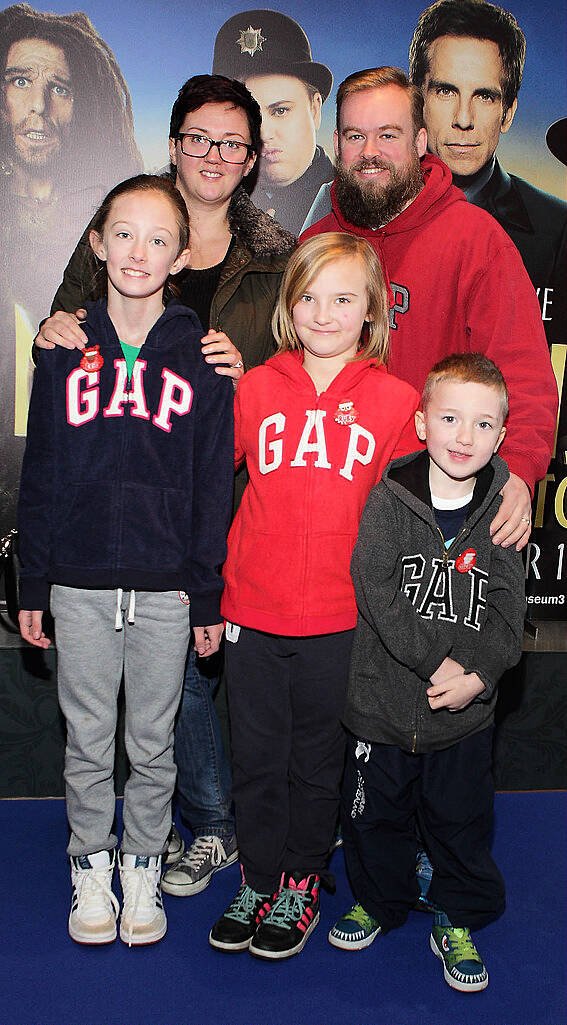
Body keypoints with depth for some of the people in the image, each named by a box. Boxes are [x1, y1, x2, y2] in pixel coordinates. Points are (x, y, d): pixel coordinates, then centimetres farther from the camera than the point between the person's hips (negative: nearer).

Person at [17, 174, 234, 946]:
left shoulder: (201, 360, -1)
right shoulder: (65, 351, 3)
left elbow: (214, 487, 0)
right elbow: (40, 476, 5)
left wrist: (208, 597, -2)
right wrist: (33, 585, 3)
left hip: (166, 590, -1)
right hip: (80, 586, 1)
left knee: (153, 743, 12)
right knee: (87, 740, 12)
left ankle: (143, 869, 31)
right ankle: (91, 870, 31)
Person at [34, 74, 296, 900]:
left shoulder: (275, 257, 7)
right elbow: (66, 345, 10)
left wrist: (247, 374, -12)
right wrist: (56, 330, -13)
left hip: (238, 492, 0)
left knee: (232, 645, 6)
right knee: (181, 660, 5)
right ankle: (214, 826, 26)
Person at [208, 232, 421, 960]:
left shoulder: (395, 401, -2)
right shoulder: (255, 387, 1)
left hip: (340, 621, -1)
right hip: (253, 614, 2)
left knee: (317, 760, 15)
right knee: (256, 757, 14)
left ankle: (302, 884, 35)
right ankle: (257, 880, 35)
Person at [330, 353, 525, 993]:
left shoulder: (503, 514, -3)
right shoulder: (388, 501, -9)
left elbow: (510, 615, -4)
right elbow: (377, 593, -17)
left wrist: (477, 674, -18)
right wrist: (437, 660, -21)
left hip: (466, 712, 1)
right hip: (383, 699, -1)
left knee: (462, 821, 14)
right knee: (375, 814, 16)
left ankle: (458, 922, 37)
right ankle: (377, 902, 41)